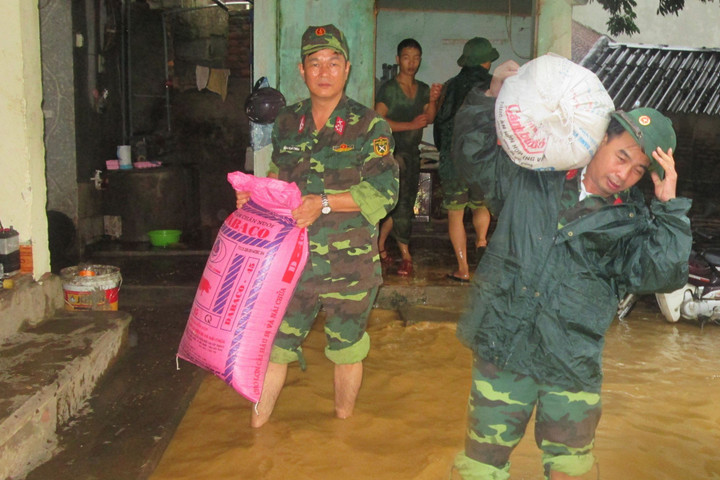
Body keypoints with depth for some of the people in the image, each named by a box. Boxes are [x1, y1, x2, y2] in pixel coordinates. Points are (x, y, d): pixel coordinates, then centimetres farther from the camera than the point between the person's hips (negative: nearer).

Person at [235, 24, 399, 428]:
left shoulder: (369, 127, -5)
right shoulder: (287, 123, 8)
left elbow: (385, 192, -12)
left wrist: (324, 202, -21)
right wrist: (256, 195, 1)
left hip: (349, 262, -3)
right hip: (291, 258, 3)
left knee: (347, 350, 13)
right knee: (273, 342, 8)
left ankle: (344, 424, 36)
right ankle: (257, 425, 26)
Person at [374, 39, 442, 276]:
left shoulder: (423, 89, 13)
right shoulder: (389, 88, -5)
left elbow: (429, 119, 3)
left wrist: (432, 101, -16)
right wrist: (410, 125, -20)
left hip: (413, 152, 6)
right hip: (392, 151, -6)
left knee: (405, 204, 8)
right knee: (401, 204, -8)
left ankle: (380, 245, 21)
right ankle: (406, 255, 1)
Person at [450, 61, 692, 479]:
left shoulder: (632, 224, 1)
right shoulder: (534, 178, 4)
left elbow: (666, 274, -13)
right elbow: (475, 156, 10)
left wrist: (668, 202, -15)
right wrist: (492, 97, -2)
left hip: (573, 368, 0)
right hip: (503, 351, 0)